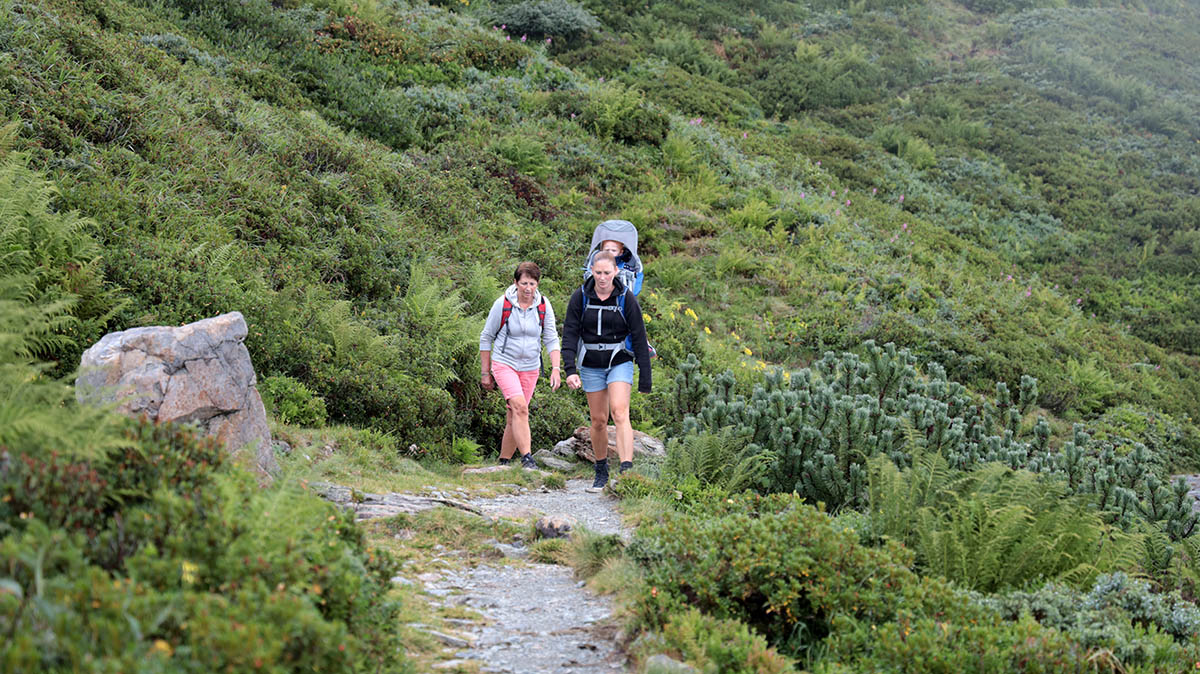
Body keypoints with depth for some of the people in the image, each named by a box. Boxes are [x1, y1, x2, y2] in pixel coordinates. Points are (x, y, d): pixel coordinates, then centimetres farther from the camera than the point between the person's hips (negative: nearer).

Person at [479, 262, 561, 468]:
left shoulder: (543, 306, -2)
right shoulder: (502, 304, -10)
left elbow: (551, 339, 2)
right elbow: (486, 337, 0)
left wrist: (555, 368, -12)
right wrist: (485, 373, 1)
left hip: (530, 368, 3)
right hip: (504, 364, -3)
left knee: (515, 417, 6)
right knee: (519, 407, -23)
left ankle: (504, 462, 19)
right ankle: (526, 458, -26)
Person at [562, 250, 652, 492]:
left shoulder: (626, 298, -7)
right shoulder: (580, 297, -4)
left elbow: (639, 338, -4)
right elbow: (570, 334, -4)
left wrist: (645, 378, -6)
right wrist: (570, 369, -17)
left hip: (620, 362, -2)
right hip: (591, 365, 2)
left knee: (619, 412, -20)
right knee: (598, 420, 6)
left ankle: (627, 470, -27)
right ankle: (601, 472, 23)